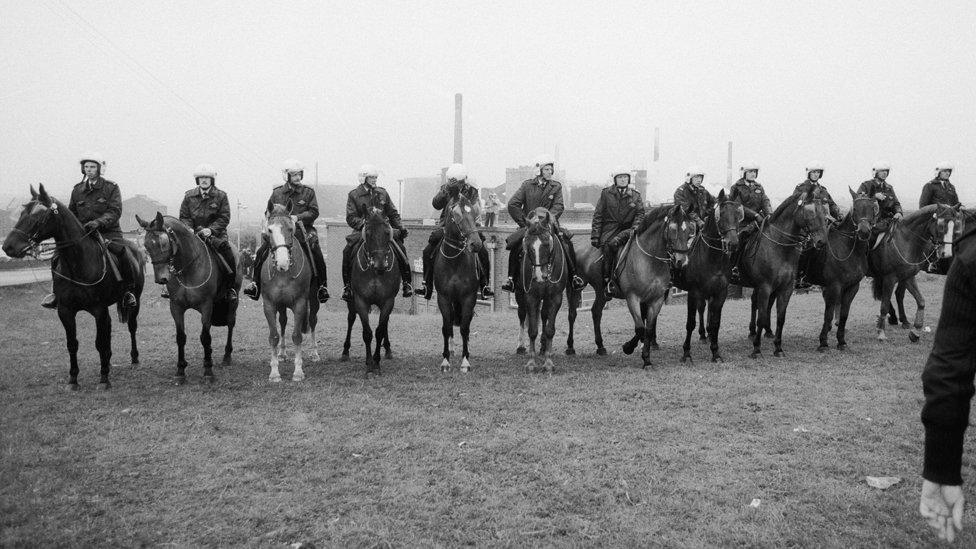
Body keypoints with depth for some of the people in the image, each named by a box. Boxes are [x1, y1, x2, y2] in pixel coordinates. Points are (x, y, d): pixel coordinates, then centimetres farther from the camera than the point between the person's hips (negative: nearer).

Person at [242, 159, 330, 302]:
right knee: (262, 252, -15)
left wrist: (297, 217, -16)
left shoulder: (308, 192, 4)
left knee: (316, 252, -26)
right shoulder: (277, 193, 10)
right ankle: (256, 284, -2)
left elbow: (314, 212, -3)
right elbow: (268, 211, 19)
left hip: (303, 229, -2)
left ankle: (322, 285, -13)